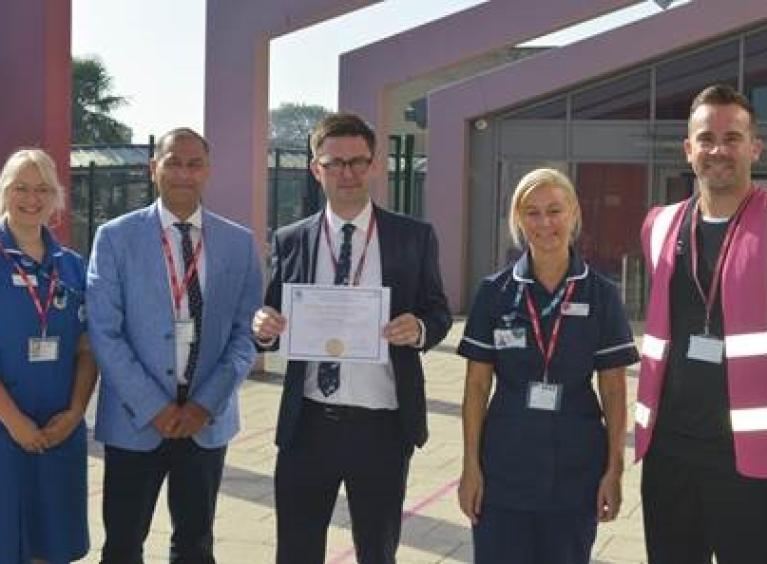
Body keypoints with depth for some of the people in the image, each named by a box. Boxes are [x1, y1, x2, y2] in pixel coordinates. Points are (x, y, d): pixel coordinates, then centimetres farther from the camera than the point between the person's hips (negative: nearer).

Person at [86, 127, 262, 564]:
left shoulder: (239, 242, 3)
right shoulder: (116, 237, -3)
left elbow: (246, 332, 1)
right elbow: (105, 333, -7)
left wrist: (206, 404, -9)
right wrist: (154, 408, -12)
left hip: (208, 420, 2)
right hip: (135, 420, -2)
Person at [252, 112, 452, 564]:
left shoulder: (415, 237, 1)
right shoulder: (290, 241, 4)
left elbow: (439, 313, 3)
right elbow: (277, 323, 7)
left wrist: (420, 329, -19)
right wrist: (265, 327, -16)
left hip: (382, 427, -1)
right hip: (308, 424, 1)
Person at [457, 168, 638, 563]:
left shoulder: (601, 294, 0)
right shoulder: (495, 292, 0)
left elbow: (613, 390, 2)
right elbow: (476, 386, 2)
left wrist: (614, 469, -2)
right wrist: (471, 466, -2)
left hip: (575, 470, 0)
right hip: (504, 467, 0)